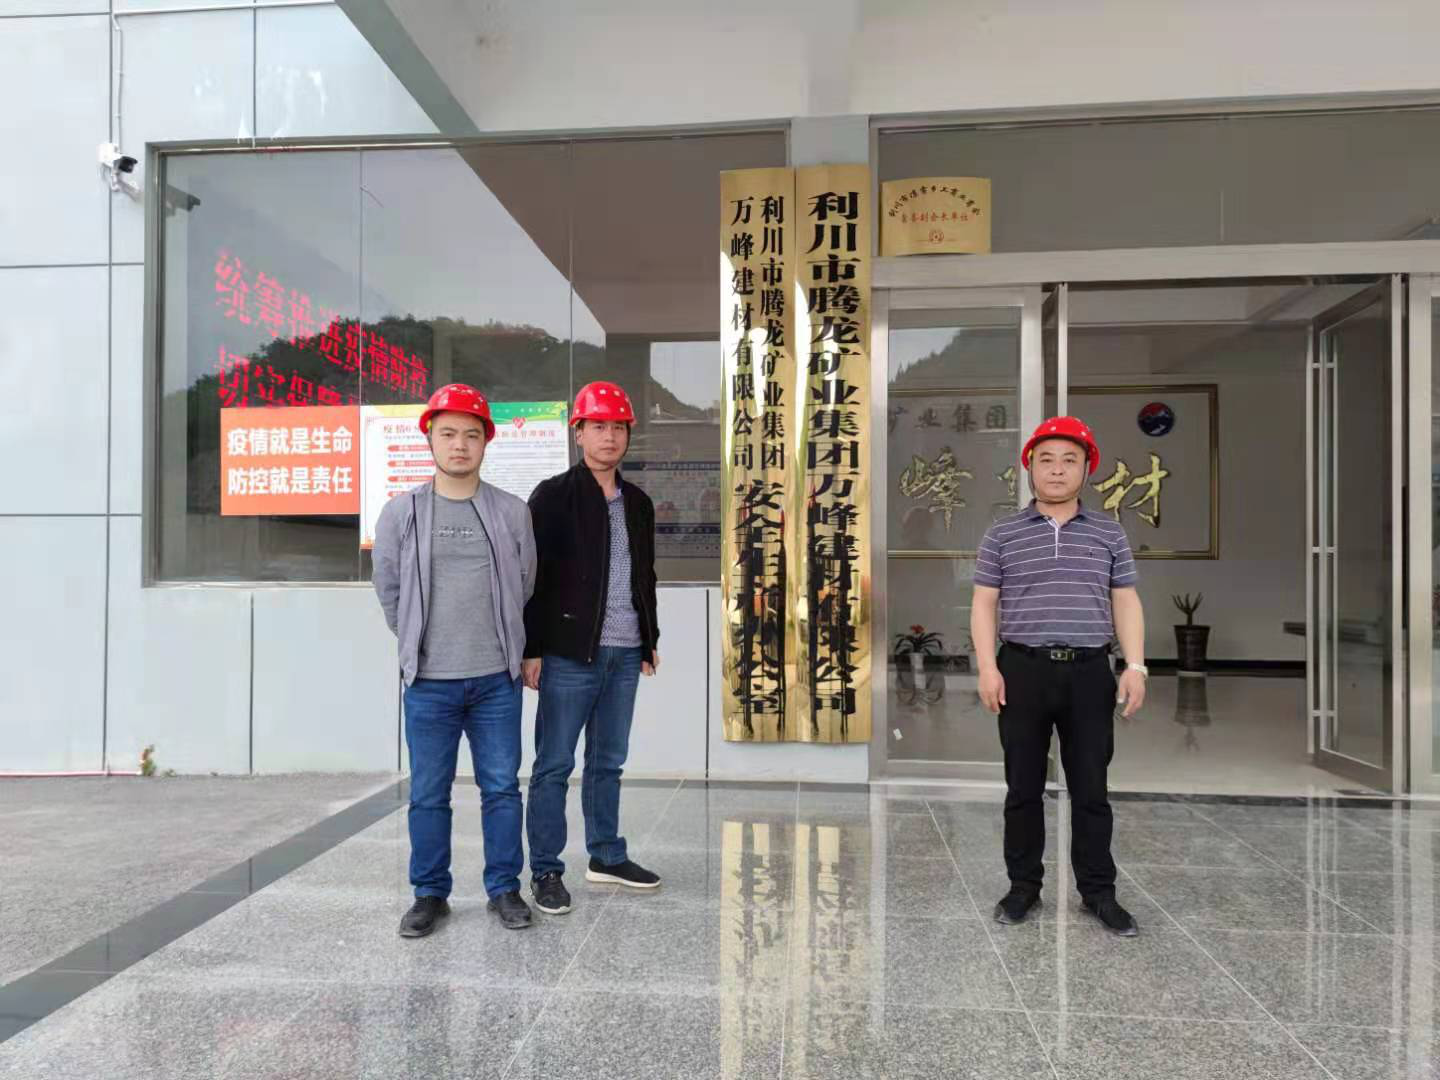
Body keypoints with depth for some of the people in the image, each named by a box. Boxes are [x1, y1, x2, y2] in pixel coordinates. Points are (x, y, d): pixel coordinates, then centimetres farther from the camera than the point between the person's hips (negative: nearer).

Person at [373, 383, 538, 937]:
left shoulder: (512, 512, 2)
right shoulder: (401, 513, 0)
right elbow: (389, 590, 9)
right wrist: (420, 646, 11)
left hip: (497, 680, 1)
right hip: (429, 683, 0)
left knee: (502, 788, 9)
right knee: (429, 794, 9)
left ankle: (504, 888, 23)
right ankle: (430, 894, 24)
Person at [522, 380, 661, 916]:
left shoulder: (638, 502, 13)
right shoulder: (554, 496, -5)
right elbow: (532, 576, -9)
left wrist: (649, 640, 18)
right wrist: (532, 649, -12)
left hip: (624, 654, 6)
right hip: (569, 654, -6)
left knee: (608, 763, 16)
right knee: (554, 766, 2)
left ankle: (606, 856, 29)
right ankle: (545, 871, 14)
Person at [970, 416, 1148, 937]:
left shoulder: (1109, 532, 9)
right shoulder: (1002, 534, 5)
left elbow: (1125, 602, 9)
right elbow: (984, 604, 4)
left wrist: (1135, 666, -2)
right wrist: (988, 667, -6)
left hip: (1089, 672, 1)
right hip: (1023, 670, 0)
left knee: (1091, 789, 7)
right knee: (1023, 787, 7)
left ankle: (1098, 891, 20)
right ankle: (1024, 885, 20)